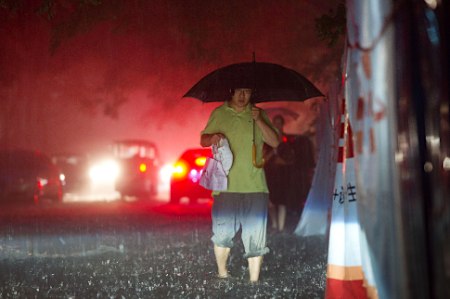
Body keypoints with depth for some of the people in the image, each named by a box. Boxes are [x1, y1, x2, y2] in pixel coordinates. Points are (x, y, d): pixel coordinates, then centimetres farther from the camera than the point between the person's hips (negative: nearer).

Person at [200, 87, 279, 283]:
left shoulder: (258, 114, 8)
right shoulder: (219, 114, 7)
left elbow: (274, 142, 2)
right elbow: (203, 141, 11)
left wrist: (259, 121, -11)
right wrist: (212, 138, -12)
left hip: (254, 185, 1)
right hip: (226, 184, 0)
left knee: (255, 235, 0)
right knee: (223, 233, 4)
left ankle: (254, 281, 8)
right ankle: (222, 274, 24)